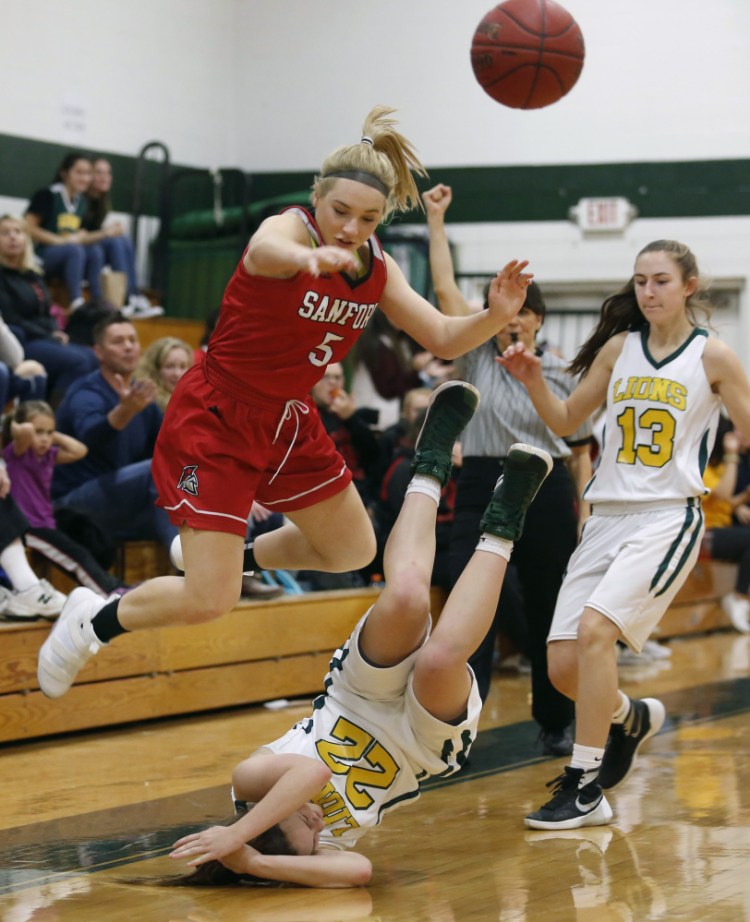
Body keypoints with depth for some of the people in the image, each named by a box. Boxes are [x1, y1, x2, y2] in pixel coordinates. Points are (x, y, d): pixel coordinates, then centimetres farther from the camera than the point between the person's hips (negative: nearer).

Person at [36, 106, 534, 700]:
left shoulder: (378, 268, -2)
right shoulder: (292, 228, -23)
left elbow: (444, 340, 0)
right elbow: (265, 248, -49)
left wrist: (495, 316, -23)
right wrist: (305, 257, -74)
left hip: (289, 422, 8)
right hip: (214, 422, -8)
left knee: (354, 551, 19)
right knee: (208, 603, -12)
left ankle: (232, 558, 39)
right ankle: (96, 620, 14)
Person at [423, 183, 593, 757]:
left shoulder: (561, 374, 4)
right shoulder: (478, 354, 4)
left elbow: (581, 452, 7)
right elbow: (445, 286, -3)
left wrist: (585, 517, 0)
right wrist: (436, 220, -6)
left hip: (545, 493, 0)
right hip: (481, 489, 0)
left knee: (547, 616, 8)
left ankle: (556, 723, 23)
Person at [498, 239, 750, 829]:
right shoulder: (619, 348, 10)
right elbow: (566, 421, 16)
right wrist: (533, 381, -2)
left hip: (669, 516, -5)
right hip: (608, 517, 5)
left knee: (594, 628, -26)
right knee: (563, 667, -1)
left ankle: (585, 790, -19)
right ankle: (633, 717, 33)